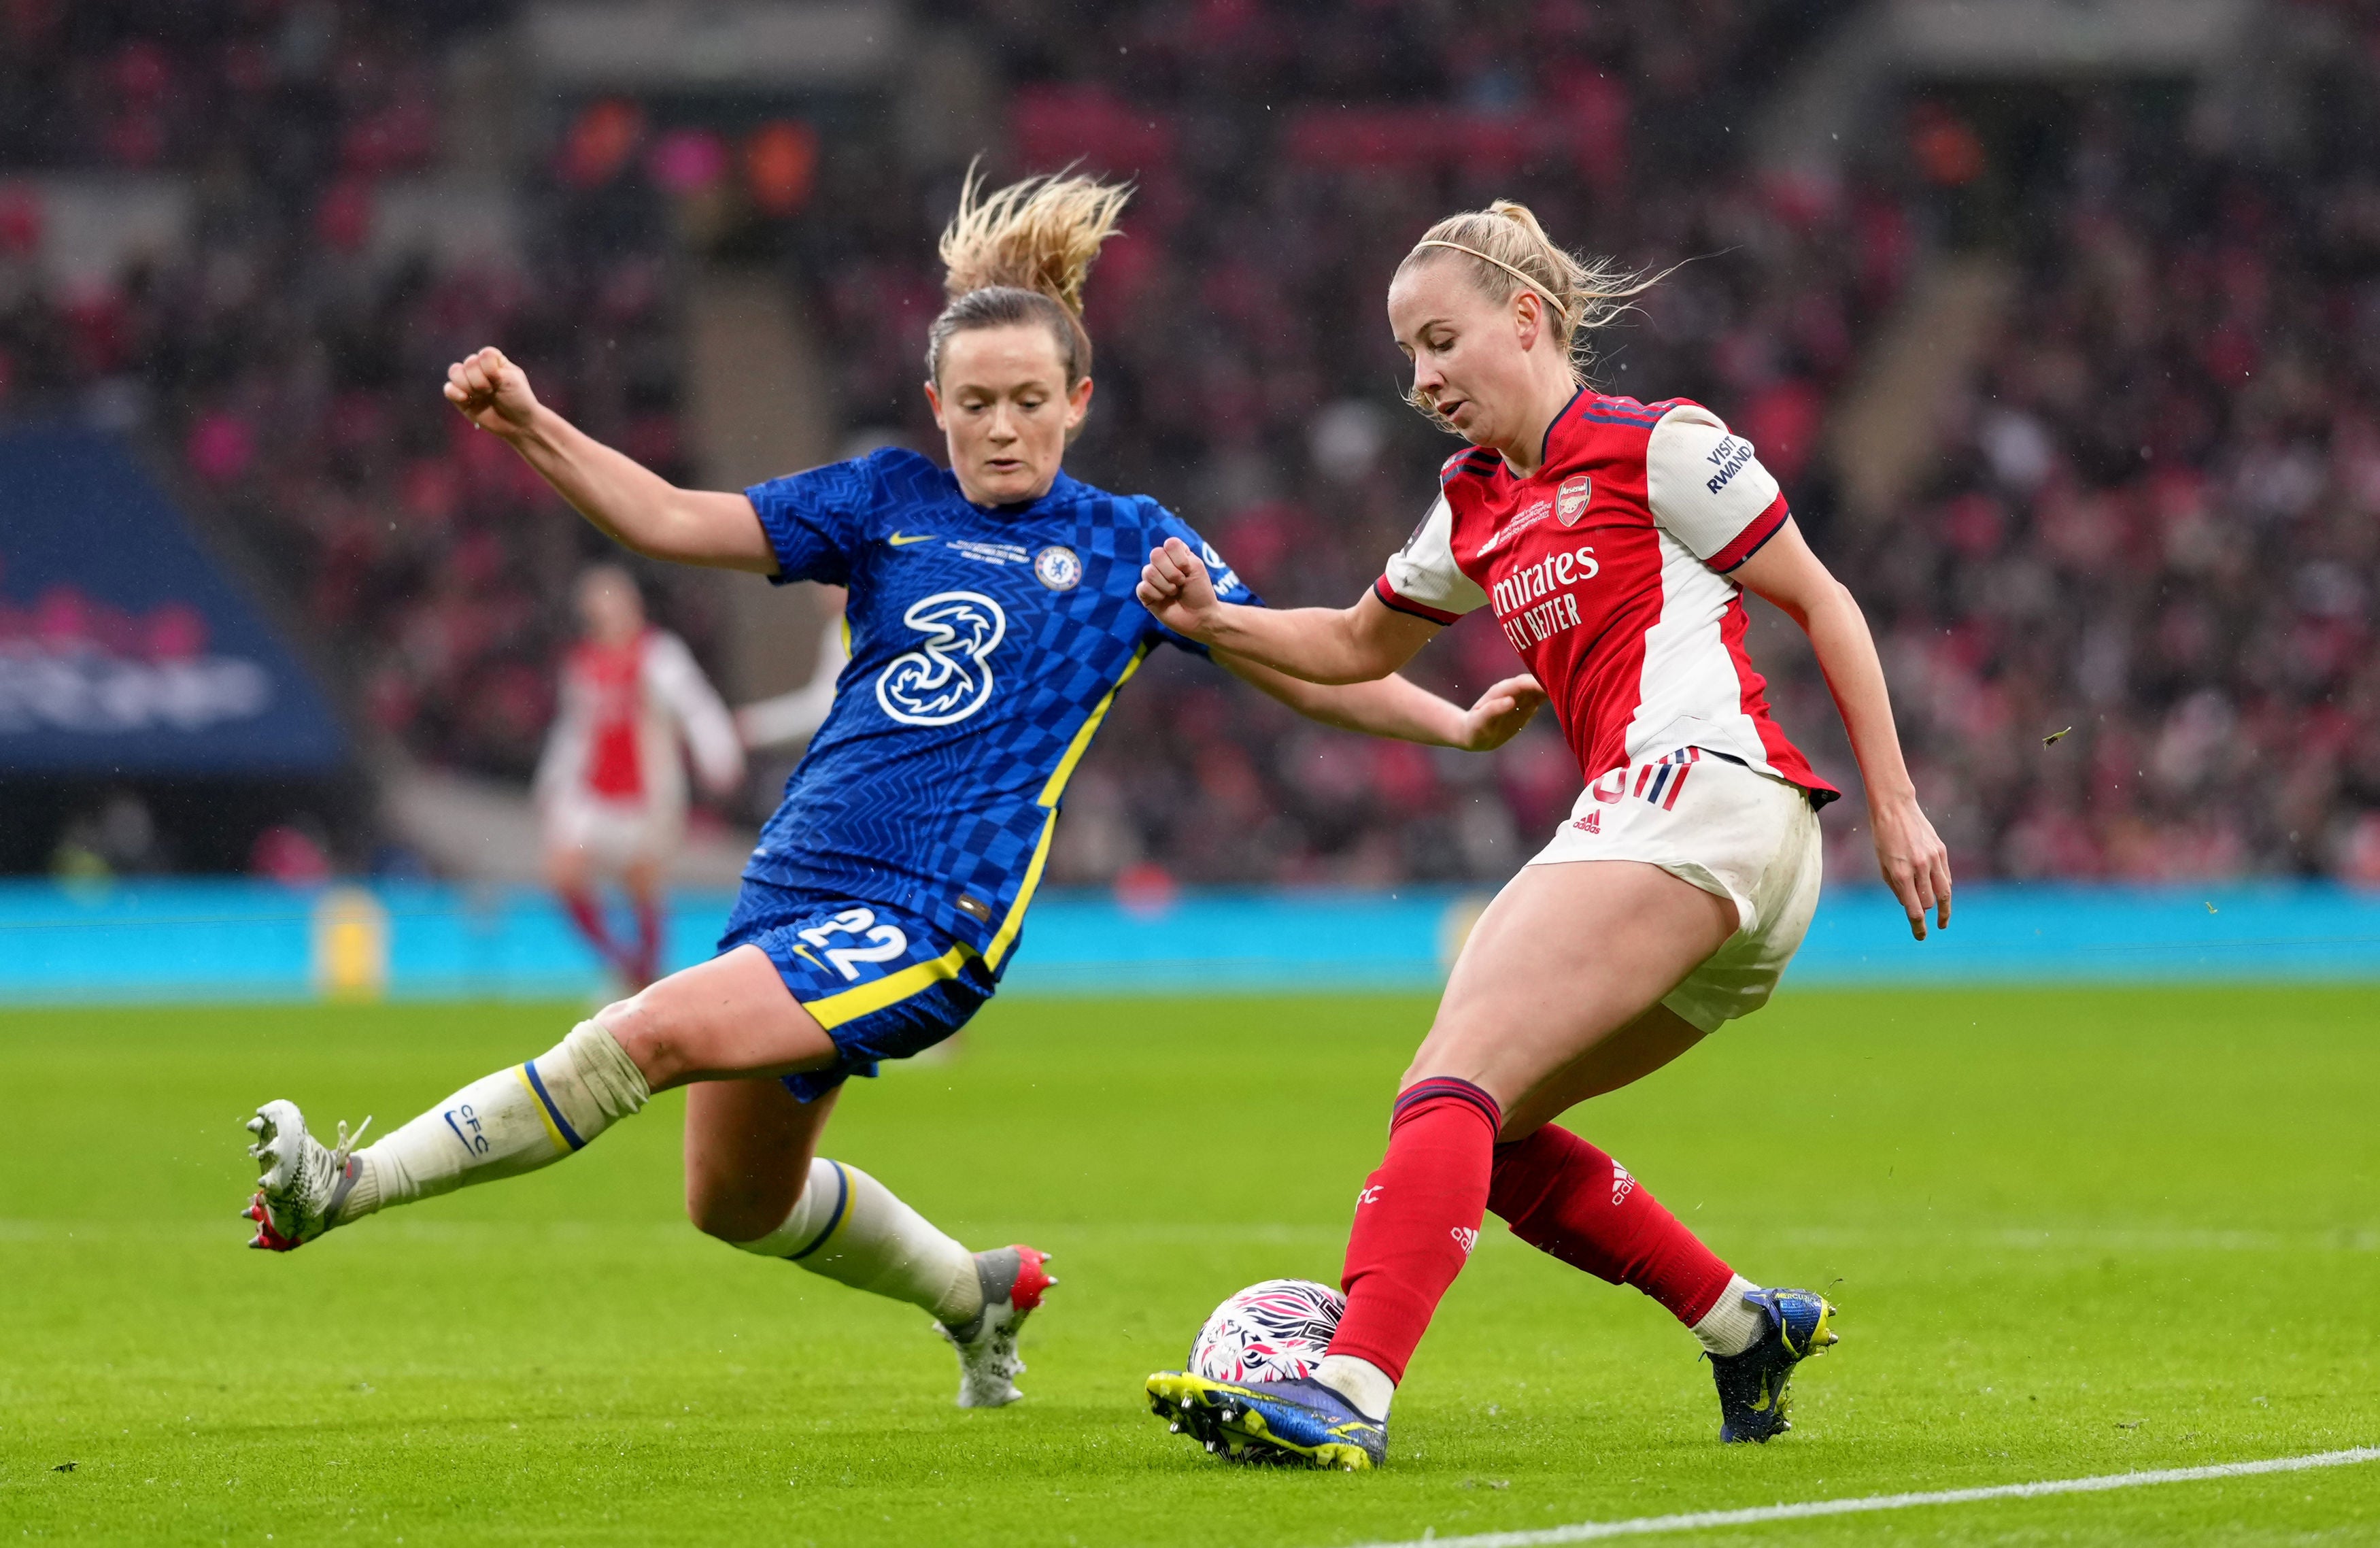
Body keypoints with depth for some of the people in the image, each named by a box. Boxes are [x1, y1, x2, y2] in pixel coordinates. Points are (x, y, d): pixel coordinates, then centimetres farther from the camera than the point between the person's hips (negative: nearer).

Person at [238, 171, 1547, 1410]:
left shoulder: (1127, 544, 4)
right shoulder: (888, 501, 11)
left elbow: (1310, 666, 8)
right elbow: (676, 521, 7)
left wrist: (1456, 725, -6)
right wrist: (530, 426, -6)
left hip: (931, 919, -6)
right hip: (796, 883, 6)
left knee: (653, 1035, -25)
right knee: (739, 1203, 18)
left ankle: (344, 1185, -24)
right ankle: (976, 1296, 43)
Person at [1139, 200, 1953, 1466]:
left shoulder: (1657, 446, 2)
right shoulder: (1479, 506, 25)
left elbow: (1822, 603, 4)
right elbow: (1360, 646, 38)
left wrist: (1895, 808, 0)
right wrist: (1216, 622, 19)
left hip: (1702, 788, -9)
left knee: (1451, 1083, -20)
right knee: (1481, 1131, 11)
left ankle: (1349, 1393, -35)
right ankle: (1746, 1327, 16)